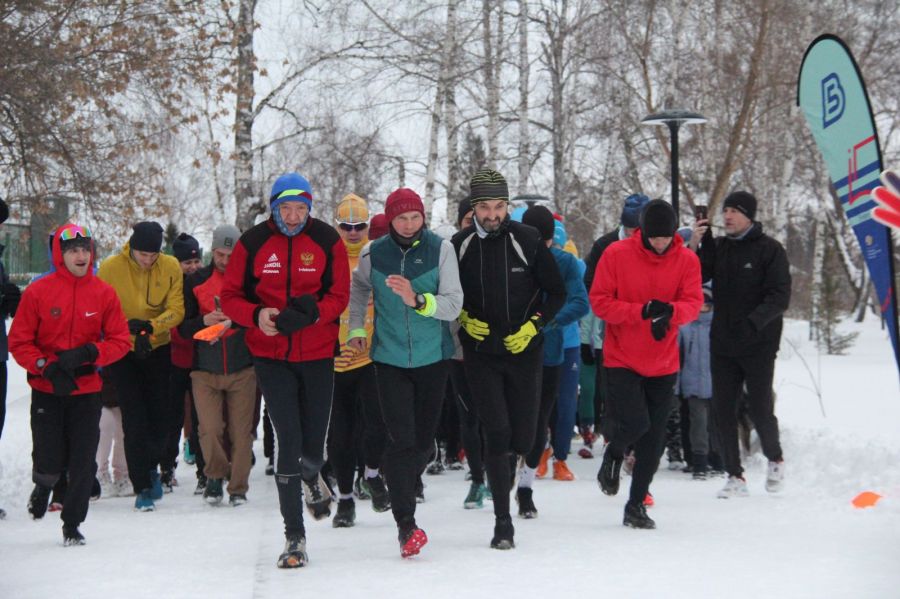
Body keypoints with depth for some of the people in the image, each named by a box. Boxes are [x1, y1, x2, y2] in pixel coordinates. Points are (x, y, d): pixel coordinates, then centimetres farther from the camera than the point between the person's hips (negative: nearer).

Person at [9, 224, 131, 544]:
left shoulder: (104, 293, 0)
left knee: (83, 463, 1)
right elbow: (18, 341, -3)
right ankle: (43, 485, 32)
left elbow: (121, 341, 2)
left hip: (87, 390, 2)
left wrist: (89, 353, -15)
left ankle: (72, 524, 19)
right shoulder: (38, 292, -5)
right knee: (50, 460, -5)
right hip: (47, 390, -1)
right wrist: (47, 367, -16)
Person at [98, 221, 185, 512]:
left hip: (158, 350, 2)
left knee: (161, 419, 6)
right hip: (124, 353, -2)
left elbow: (176, 310, -9)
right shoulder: (110, 268, -12)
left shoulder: (171, 267, -7)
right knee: (135, 421, -8)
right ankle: (142, 487, -1)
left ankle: (151, 466, 35)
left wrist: (151, 327, -26)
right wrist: (130, 328, -25)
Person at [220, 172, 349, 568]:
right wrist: (256, 315, -20)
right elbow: (230, 297, 1)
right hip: (271, 356, -1)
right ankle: (294, 536, 3)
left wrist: (312, 313, -21)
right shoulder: (252, 243, -2)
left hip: (317, 355, 1)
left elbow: (339, 295, 0)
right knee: (289, 442, -7)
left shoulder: (327, 241, -2)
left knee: (312, 446, 5)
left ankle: (312, 479, 45)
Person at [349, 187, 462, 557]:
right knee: (401, 439, -12)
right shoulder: (374, 254, -3)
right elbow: (359, 289, 17)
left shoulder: (440, 249, -7)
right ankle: (405, 524, -9)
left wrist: (417, 299, -27)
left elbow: (453, 304, -12)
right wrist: (356, 328, 8)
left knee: (424, 438, 12)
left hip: (433, 358, 1)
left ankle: (403, 489, 40)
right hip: (390, 358, -1)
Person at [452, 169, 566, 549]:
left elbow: (557, 293, 3)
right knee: (496, 431, -10)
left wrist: (533, 325, -9)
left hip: (524, 351, 1)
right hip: (480, 354, 0)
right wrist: (463, 318, -5)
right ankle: (503, 521, -5)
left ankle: (503, 476, 39)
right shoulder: (460, 245, -2)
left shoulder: (527, 240, -4)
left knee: (524, 435, 4)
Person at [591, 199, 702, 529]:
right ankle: (614, 453, 19)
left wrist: (670, 311, -29)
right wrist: (641, 311, -22)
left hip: (663, 364, 3)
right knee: (635, 422, -17)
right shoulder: (616, 254, -8)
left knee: (653, 439, 6)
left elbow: (693, 302, -6)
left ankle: (636, 505, 20)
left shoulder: (687, 260, -1)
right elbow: (599, 301, -9)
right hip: (621, 360, -3)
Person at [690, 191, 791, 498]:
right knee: (723, 409, 2)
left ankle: (775, 459, 27)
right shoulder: (717, 247, 9)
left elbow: (780, 297, -10)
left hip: (759, 343, -4)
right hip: (722, 343, 4)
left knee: (760, 409, -1)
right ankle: (735, 476, 11)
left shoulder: (769, 249, -5)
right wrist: (694, 245, -12)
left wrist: (753, 321, -24)